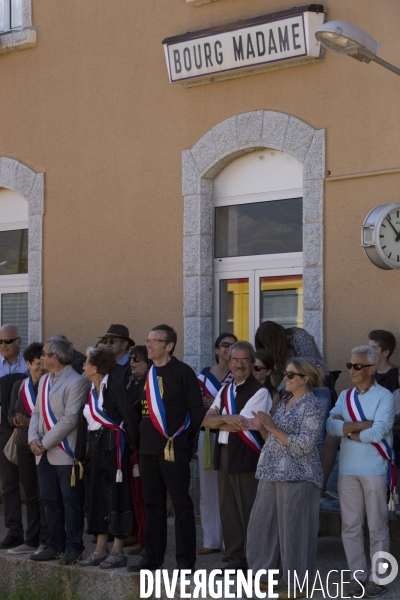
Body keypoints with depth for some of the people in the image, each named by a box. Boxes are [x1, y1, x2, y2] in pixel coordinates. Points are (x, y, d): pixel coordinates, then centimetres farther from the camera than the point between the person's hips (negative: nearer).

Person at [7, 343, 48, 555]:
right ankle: (31, 541, 17)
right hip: (24, 445, 5)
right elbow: (11, 415, 13)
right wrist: (16, 421, -8)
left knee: (44, 495, -4)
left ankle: (46, 541, 4)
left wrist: (30, 422, -19)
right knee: (30, 494, 11)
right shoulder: (19, 386, 11)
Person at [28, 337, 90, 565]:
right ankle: (55, 545, 19)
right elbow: (37, 412, 15)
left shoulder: (76, 382, -12)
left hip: (66, 453, -8)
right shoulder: (44, 381, 16)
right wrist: (33, 438, -3)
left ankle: (73, 548, 5)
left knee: (71, 501, -2)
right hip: (45, 453, 8)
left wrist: (45, 443, -15)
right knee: (51, 501, 11)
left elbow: (70, 419, -18)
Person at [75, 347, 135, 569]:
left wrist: (131, 445, -16)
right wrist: (81, 452, 10)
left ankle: (118, 552, 2)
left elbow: (128, 417, -15)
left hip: (113, 446, -9)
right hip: (95, 448, 9)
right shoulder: (91, 391, 12)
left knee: (115, 496, -4)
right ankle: (101, 549, 18)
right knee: (96, 496, 11)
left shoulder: (115, 387, -12)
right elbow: (84, 421, 12)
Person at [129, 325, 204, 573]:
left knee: (181, 504, -2)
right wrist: (141, 440, 14)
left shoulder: (183, 372, -7)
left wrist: (184, 439, -9)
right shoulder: (147, 374, 13)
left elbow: (197, 410, -8)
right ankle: (153, 557, 20)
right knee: (153, 504, 12)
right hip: (148, 449, 7)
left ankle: (186, 560, 3)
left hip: (174, 449, -7)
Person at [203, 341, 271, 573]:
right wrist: (226, 418, -15)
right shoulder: (225, 391, 16)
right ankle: (235, 559, 20)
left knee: (249, 511, -5)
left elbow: (240, 425, -15)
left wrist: (219, 422, 1)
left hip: (247, 457, -8)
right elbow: (207, 419, 5)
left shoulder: (260, 392, -8)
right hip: (225, 455, 8)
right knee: (228, 509, 11)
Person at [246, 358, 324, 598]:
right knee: (263, 524, 11)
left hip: (296, 476, -8)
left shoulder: (312, 405, -9)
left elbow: (305, 445, -17)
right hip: (272, 473, 8)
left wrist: (273, 428, -17)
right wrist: (262, 428, 1)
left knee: (293, 529, -1)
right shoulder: (284, 401, 15)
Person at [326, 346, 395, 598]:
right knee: (351, 526, 8)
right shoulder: (345, 396, 10)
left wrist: (349, 430, -6)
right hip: (347, 470, 5)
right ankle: (358, 575, 18)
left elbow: (378, 433, -18)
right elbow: (332, 425, -5)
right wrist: (364, 424, -15)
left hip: (375, 470, -5)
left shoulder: (384, 396, -6)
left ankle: (376, 577, 11)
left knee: (377, 527, 3)